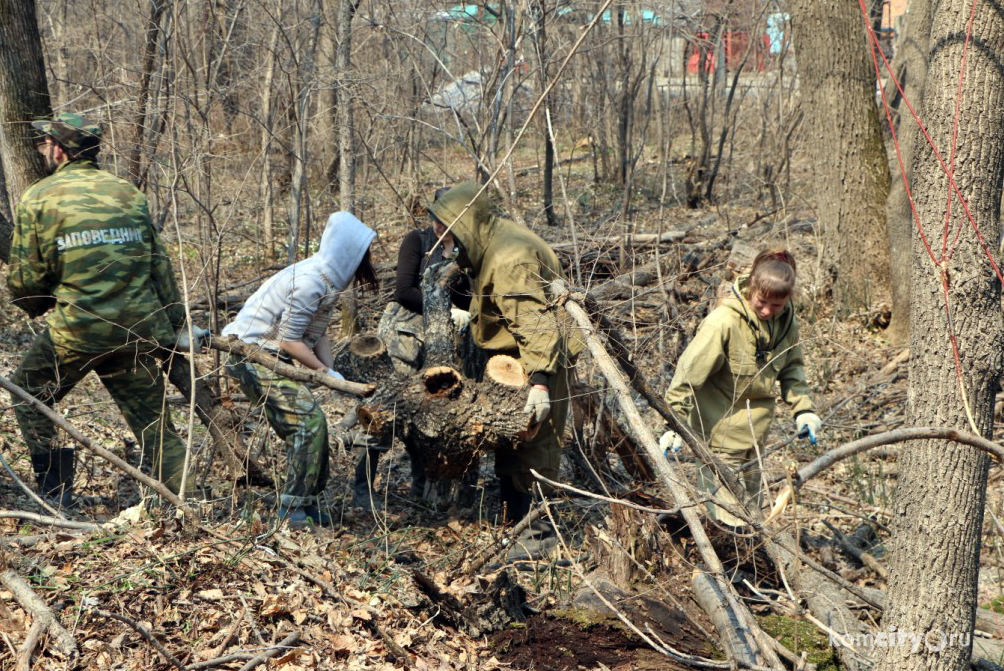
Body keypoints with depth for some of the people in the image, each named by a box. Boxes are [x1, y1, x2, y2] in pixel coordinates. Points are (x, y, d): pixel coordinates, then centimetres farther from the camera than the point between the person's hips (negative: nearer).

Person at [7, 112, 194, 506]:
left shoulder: (39, 198, -1)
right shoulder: (127, 192, 10)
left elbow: (25, 278, -2)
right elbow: (160, 264, 10)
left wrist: (37, 307, 21)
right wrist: (176, 322, 16)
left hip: (75, 329, -3)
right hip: (137, 330, 4)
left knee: (29, 399, 20)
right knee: (152, 421, 10)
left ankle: (54, 493, 20)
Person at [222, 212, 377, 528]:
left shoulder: (326, 279, 8)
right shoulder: (308, 282, -23)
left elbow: (318, 333, 9)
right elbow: (289, 340, -20)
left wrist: (331, 371, -4)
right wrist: (327, 372, -13)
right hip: (254, 355, -10)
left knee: (307, 425, 10)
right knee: (309, 420, -15)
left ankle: (305, 503, 19)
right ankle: (293, 508, -10)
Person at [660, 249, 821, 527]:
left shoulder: (787, 322, -3)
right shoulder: (724, 321, -24)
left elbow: (792, 367, 14)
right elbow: (689, 373, -20)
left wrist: (803, 408, 2)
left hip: (754, 434, 7)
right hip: (719, 429, -7)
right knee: (729, 519, -8)